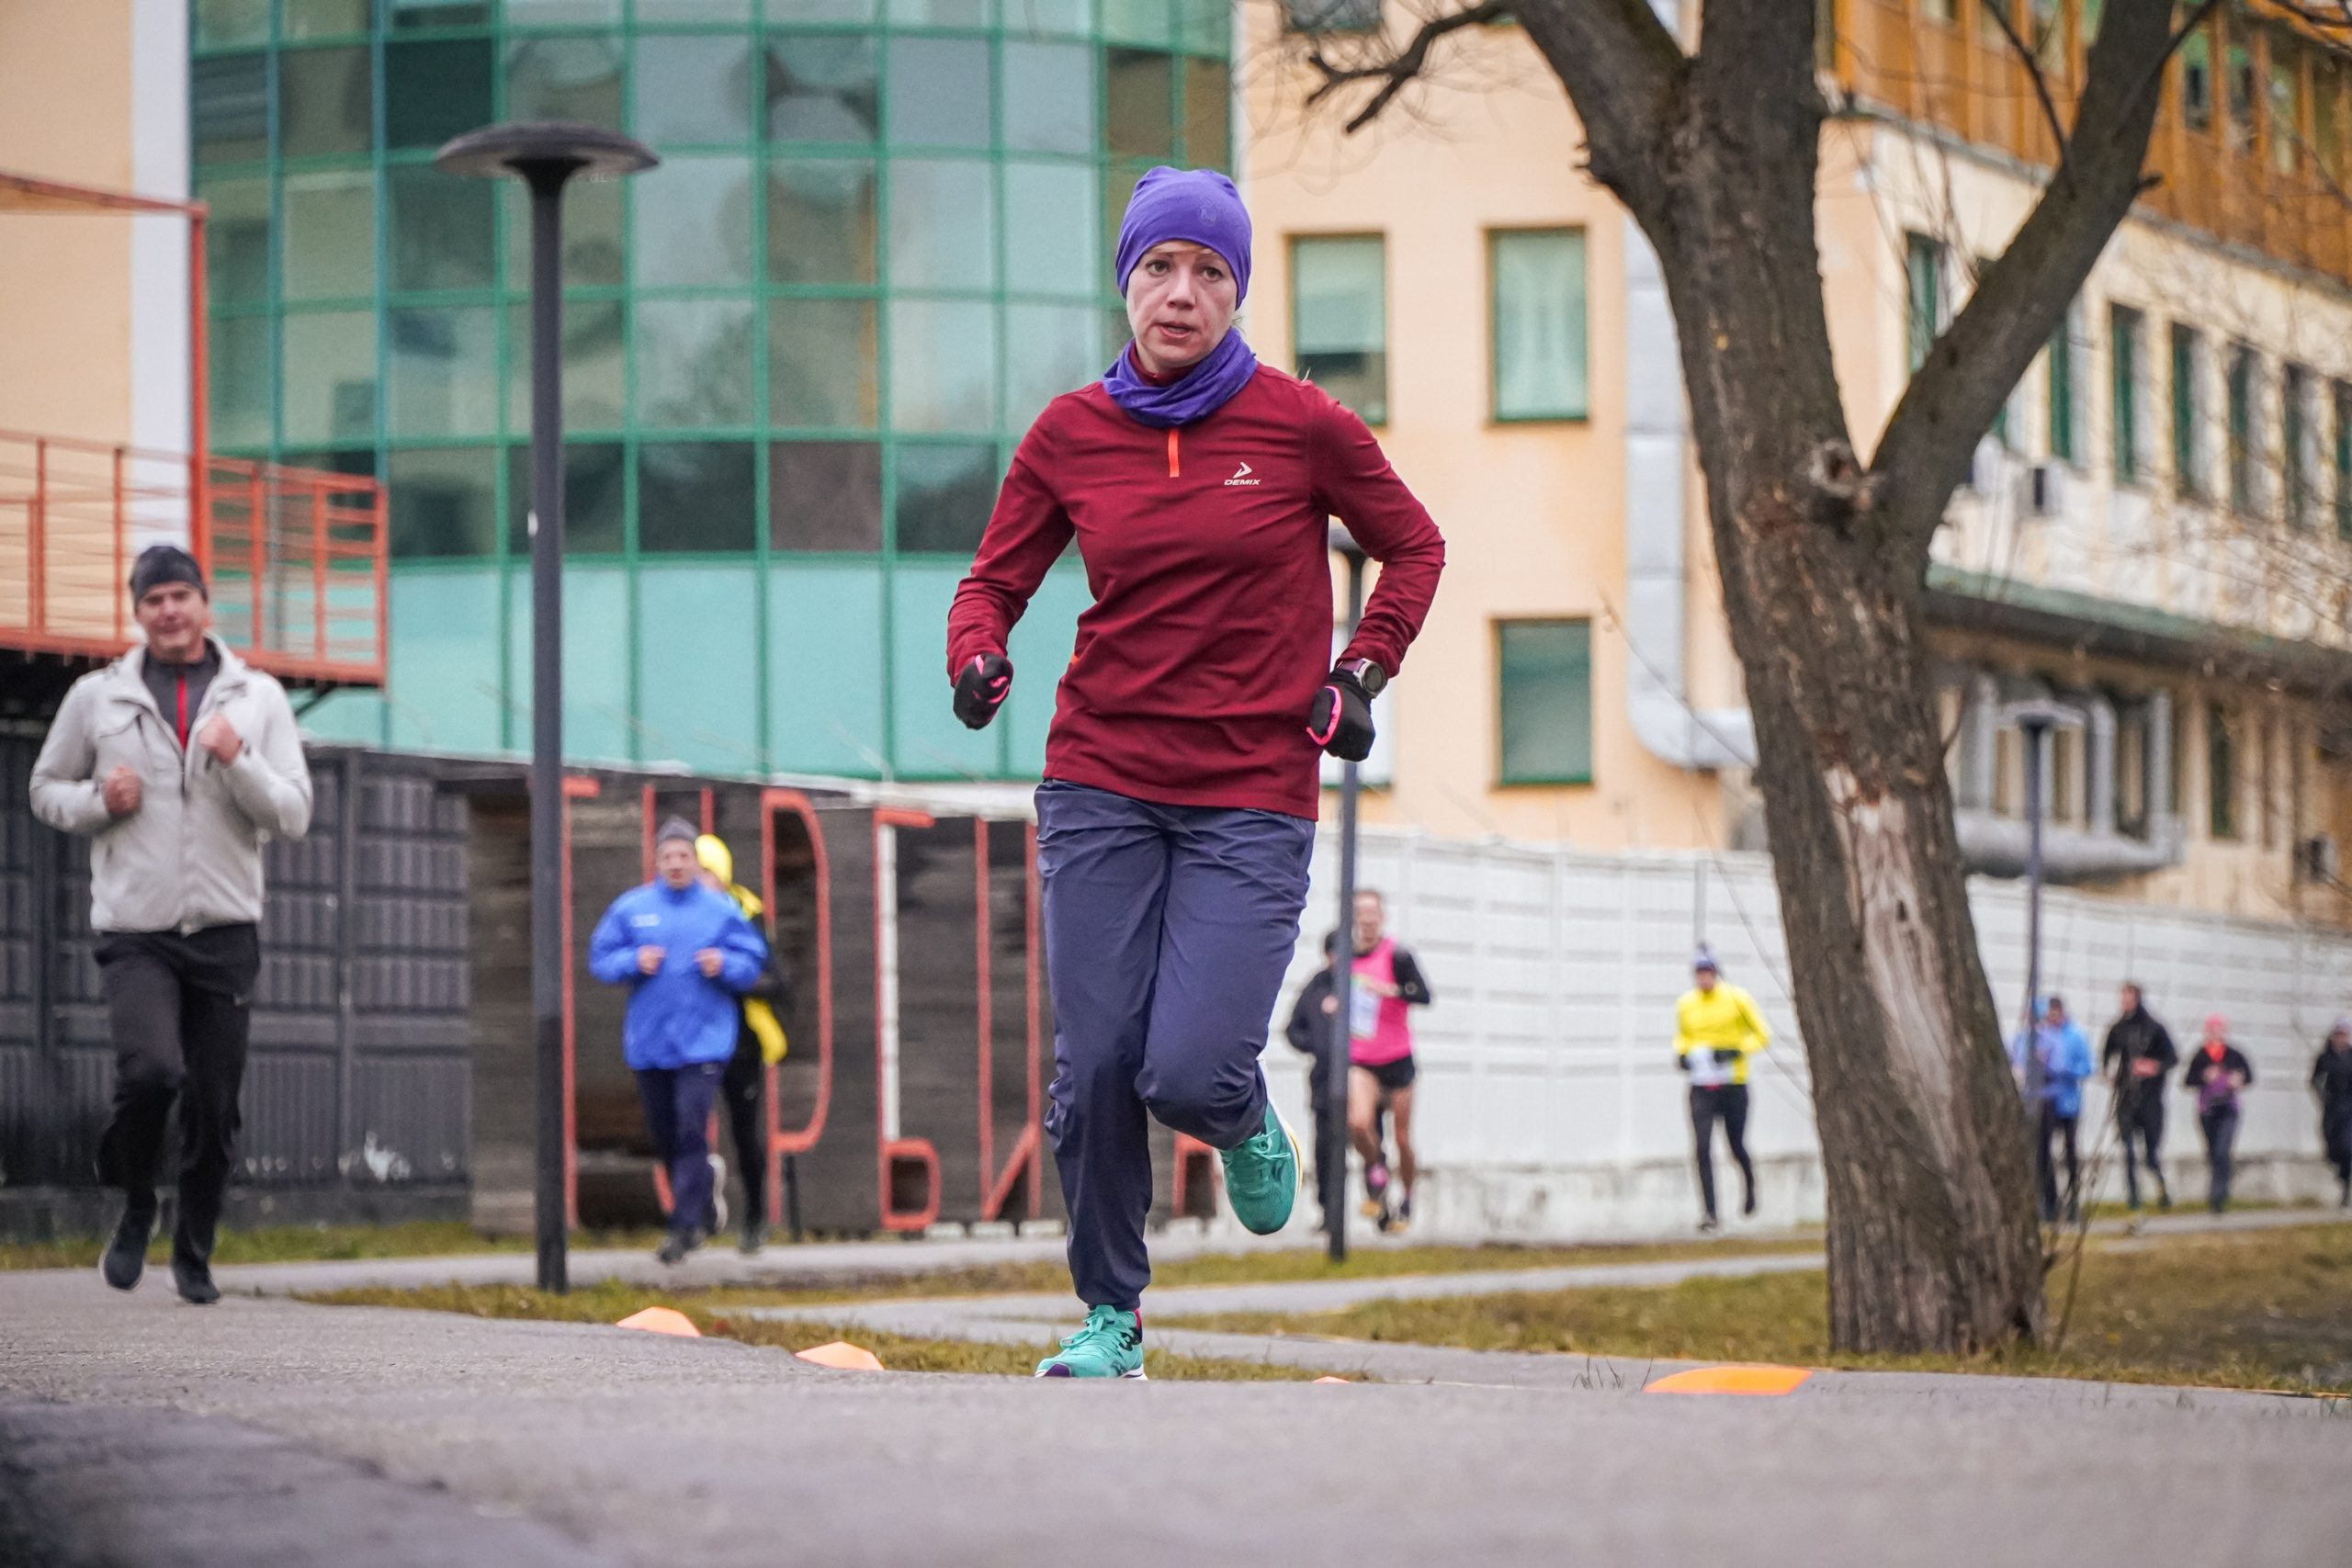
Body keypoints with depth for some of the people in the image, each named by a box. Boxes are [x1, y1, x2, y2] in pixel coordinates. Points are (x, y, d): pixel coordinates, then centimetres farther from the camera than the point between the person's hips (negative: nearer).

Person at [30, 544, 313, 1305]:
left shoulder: (257, 698, 6)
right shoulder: (97, 697, 5)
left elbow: (294, 817, 2)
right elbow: (46, 788, 15)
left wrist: (238, 759, -16)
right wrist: (97, 800, -7)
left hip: (225, 932, 2)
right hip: (136, 932, -2)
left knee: (215, 1108, 4)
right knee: (151, 1070, -23)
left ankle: (195, 1255, 22)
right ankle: (135, 1209, 4)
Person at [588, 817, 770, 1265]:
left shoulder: (722, 909, 3)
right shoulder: (630, 908, 5)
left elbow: (752, 963, 6)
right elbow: (600, 959, 7)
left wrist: (724, 965, -15)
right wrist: (634, 961, -12)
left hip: (703, 1041, -3)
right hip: (648, 1040, 3)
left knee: (692, 1130, -15)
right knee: (663, 1135, 9)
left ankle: (684, 1227, -13)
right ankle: (697, 1211, 31)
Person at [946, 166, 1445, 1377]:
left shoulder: (1300, 425, -2)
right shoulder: (1069, 434, 3)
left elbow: (1413, 549, 12)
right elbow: (995, 578, 11)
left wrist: (1360, 674, 1)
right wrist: (978, 657, -11)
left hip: (1254, 795, -2)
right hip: (1101, 786, 2)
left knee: (1189, 1071, -14)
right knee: (1094, 1069, -3)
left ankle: (1248, 1130, 24)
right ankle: (1109, 1316, 15)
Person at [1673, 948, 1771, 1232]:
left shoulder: (1737, 998, -5)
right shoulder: (1685, 1004, 4)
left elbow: (1763, 1034, 0)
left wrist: (1735, 1051, -16)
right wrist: (1681, 1054, 0)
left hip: (1733, 1084, -1)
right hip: (1702, 1088, 1)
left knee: (1737, 1147, 10)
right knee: (1703, 1149, -12)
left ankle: (1749, 1183, 44)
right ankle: (1711, 1214, -12)